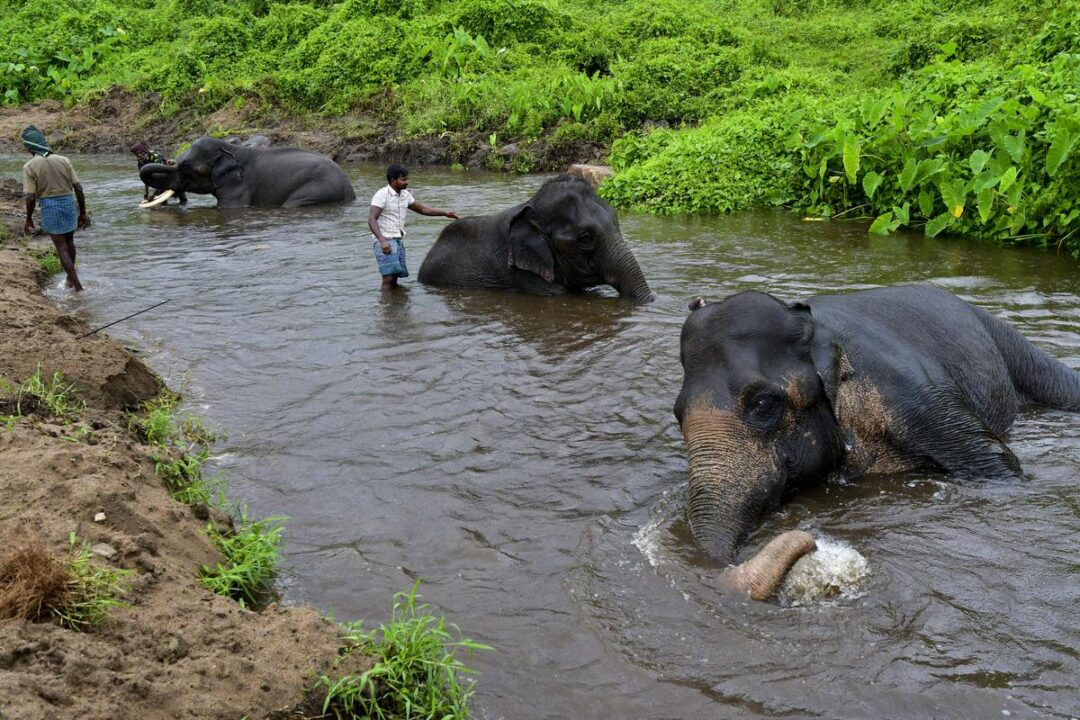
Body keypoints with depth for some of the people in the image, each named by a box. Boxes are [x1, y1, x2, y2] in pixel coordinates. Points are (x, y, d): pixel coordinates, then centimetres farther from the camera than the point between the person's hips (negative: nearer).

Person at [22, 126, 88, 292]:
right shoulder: (63, 160, 0)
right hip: (69, 203, 4)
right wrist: (83, 213, 8)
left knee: (61, 247, 6)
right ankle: (70, 277, 37)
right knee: (69, 241, 24)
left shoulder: (30, 166, -10)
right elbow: (78, 188, -1)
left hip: (49, 207, -4)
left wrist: (28, 219, 2)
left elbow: (31, 197, -12)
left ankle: (77, 285, 2)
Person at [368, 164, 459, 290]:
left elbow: (422, 209, 26)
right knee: (388, 278, -16)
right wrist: (382, 240, -35)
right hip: (385, 242, -7)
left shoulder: (405, 195, 11)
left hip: (399, 241, 7)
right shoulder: (382, 195, -12)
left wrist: (445, 213, 18)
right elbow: (371, 219, -21)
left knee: (394, 279, 6)